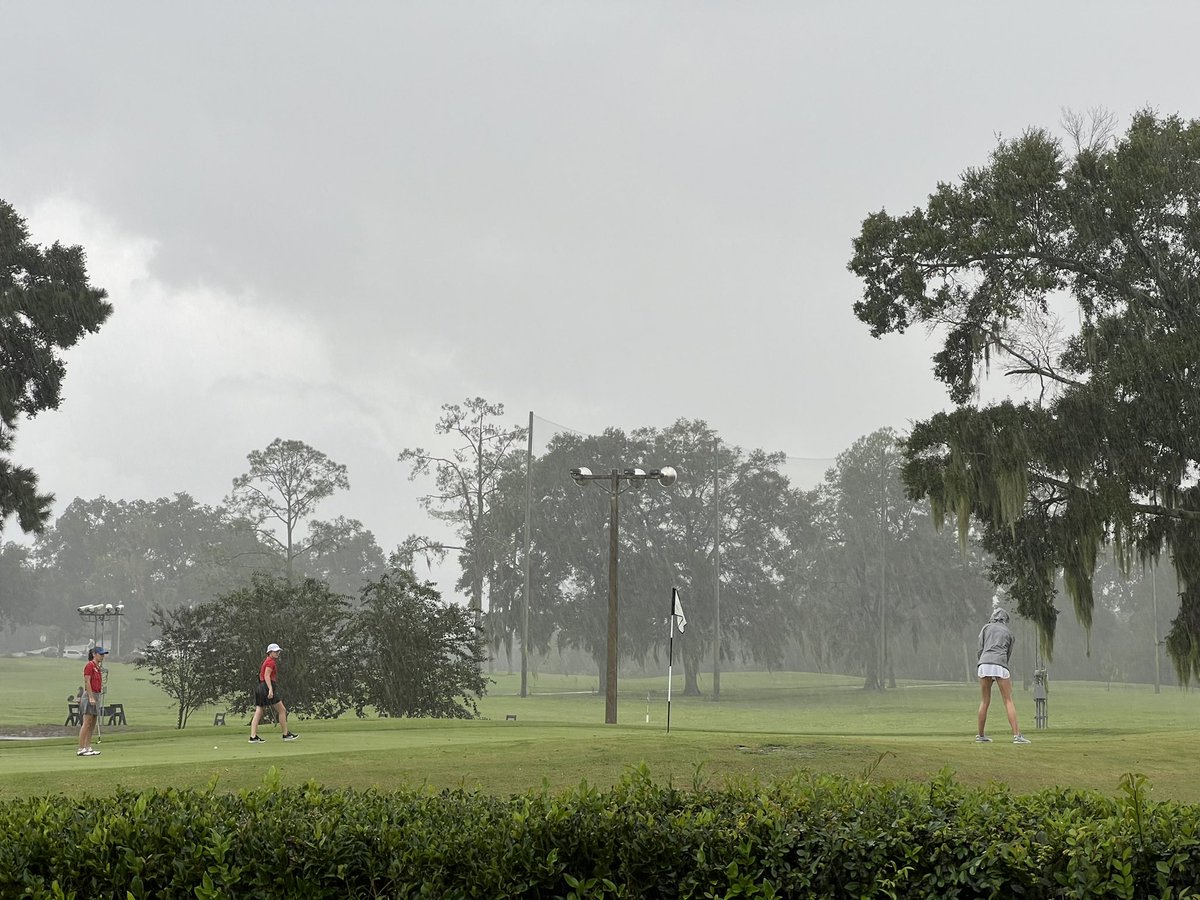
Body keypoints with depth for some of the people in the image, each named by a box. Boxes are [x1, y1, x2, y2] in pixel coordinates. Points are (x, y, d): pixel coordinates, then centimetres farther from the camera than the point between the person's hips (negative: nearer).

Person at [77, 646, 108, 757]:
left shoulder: (98, 667, 17)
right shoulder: (90, 665, -10)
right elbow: (87, 682, -16)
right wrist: (91, 697, -20)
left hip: (96, 696, 10)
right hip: (89, 695, -10)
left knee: (93, 724, 9)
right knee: (87, 723, -12)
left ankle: (88, 747, 12)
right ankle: (81, 749, -13)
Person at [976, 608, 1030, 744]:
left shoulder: (986, 628, 20)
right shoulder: (1009, 632, 21)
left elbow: (980, 650, 12)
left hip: (984, 663, 1)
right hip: (1000, 665, -1)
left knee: (985, 701, 11)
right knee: (1008, 701, -2)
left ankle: (981, 735, 15)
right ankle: (1017, 735, -12)